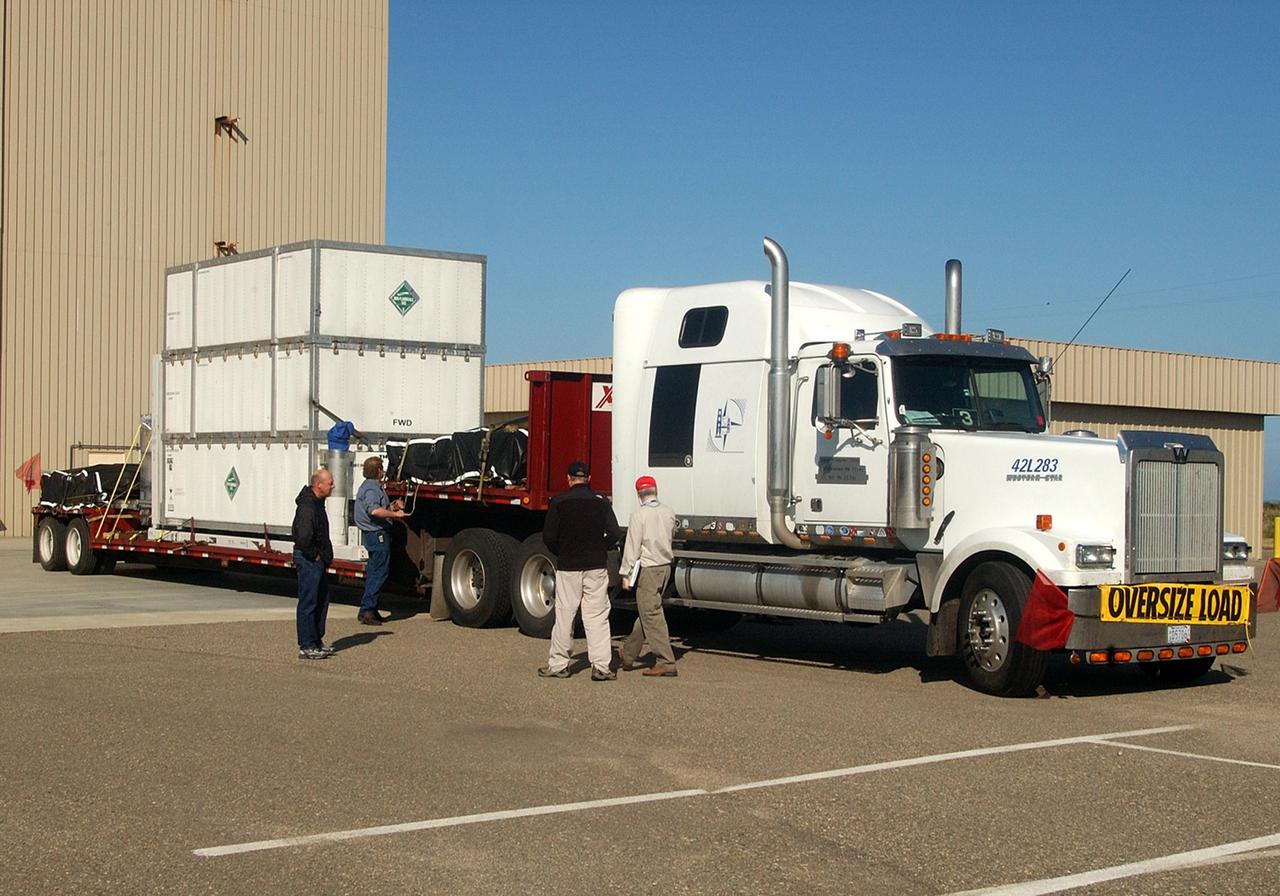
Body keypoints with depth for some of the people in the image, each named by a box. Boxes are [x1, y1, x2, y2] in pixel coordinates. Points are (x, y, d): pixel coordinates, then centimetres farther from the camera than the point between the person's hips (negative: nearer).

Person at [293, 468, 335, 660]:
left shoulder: (317, 502, 12)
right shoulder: (307, 507, -22)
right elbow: (303, 537, -33)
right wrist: (313, 555, -18)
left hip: (317, 560, 11)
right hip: (309, 560, -11)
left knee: (322, 599, 17)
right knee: (308, 602, -4)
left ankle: (316, 641, 27)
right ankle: (306, 647, 1)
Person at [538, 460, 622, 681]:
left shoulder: (559, 501, -3)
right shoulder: (601, 501, 1)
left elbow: (548, 537, -5)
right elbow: (614, 534, -3)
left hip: (567, 567, -1)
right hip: (596, 567, 1)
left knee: (564, 615, 6)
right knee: (597, 616, 2)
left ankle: (558, 664, 11)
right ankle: (601, 666, -1)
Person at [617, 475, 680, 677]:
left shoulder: (639, 515, -14)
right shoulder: (669, 512, 5)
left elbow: (632, 546, -14)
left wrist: (626, 573, -8)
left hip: (647, 569, -7)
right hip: (666, 565, 7)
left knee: (652, 615, -4)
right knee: (646, 612, 16)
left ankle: (666, 663, -7)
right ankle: (628, 655, 30)